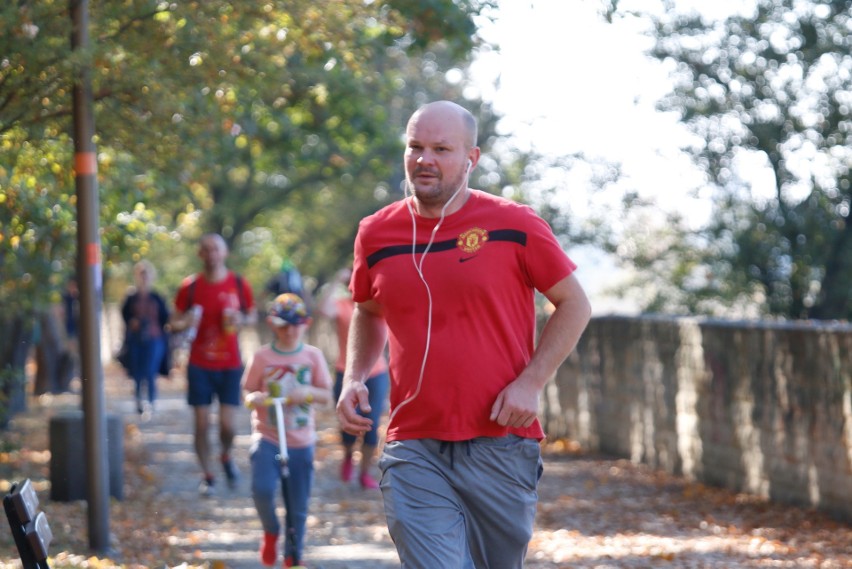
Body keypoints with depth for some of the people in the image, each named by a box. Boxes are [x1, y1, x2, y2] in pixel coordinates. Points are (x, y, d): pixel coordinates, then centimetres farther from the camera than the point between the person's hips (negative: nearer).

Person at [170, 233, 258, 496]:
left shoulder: (239, 285, -1)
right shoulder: (190, 286, -2)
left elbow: (253, 316, 11)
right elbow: (174, 323, 5)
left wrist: (241, 320, -12)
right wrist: (185, 323, -19)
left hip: (230, 365, 0)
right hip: (199, 366, 0)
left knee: (228, 425, -5)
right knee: (202, 423, -1)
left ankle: (226, 457, 28)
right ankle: (208, 475, 14)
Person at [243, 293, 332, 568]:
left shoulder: (313, 356, 2)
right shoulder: (262, 356, -1)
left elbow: (326, 395, 3)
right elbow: (248, 394, 3)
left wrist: (307, 392, -18)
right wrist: (256, 399, -21)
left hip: (301, 441, 2)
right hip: (267, 437, -1)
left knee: (298, 508, 5)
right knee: (262, 489, -24)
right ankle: (270, 531, 6)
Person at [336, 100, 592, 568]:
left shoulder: (514, 226, -3)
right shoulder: (376, 234, 7)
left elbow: (574, 305, 5)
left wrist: (529, 383, -8)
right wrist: (354, 380, 7)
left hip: (501, 446, -1)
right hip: (414, 452, 1)